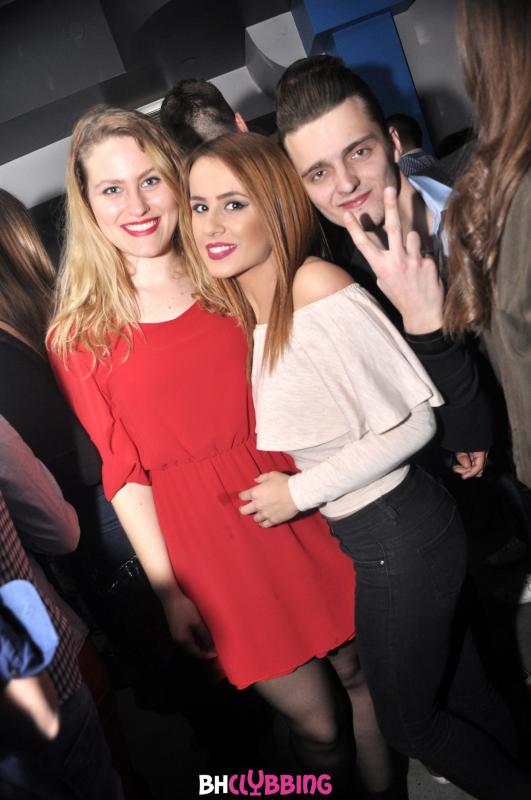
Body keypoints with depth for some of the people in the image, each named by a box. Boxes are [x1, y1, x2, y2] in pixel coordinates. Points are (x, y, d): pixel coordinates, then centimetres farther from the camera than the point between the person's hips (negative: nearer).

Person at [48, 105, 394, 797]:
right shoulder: (80, 337, -6)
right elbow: (124, 472, -4)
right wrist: (170, 593, -3)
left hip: (308, 504, 3)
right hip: (209, 541, -2)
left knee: (365, 672, 16)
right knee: (314, 723, 8)